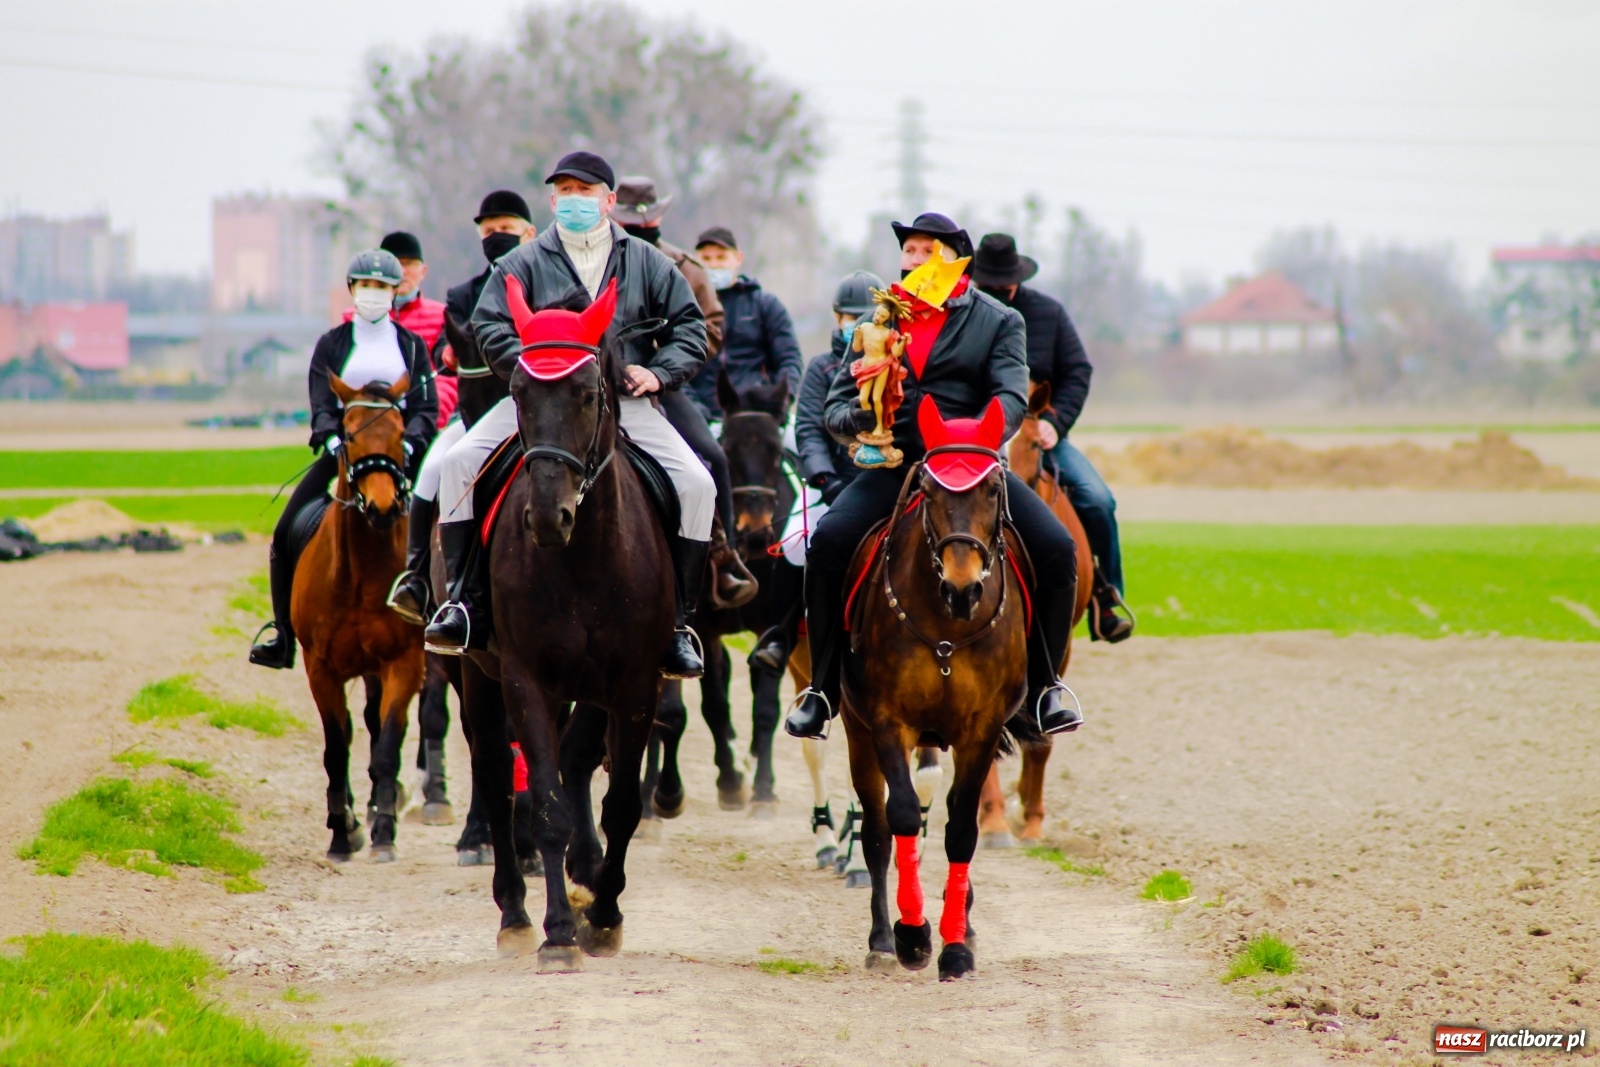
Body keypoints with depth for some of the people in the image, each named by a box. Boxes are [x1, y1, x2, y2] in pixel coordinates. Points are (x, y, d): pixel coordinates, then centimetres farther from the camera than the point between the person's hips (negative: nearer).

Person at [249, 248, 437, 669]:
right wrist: (333, 440, -21)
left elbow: (427, 409, 0)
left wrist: (408, 444, -19)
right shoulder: (331, 345, 8)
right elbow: (322, 406, -1)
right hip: (343, 451, 0)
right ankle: (280, 633, -1)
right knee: (287, 532, -9)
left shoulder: (412, 346, 9)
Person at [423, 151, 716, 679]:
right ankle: (466, 605, -18)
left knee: (696, 485, -19)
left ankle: (676, 621, -9)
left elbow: (690, 328, 14)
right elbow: (489, 327, 1)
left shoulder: (647, 263, 14)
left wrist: (659, 372, -5)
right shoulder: (524, 263, 10)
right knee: (460, 462, -22)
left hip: (625, 403, 0)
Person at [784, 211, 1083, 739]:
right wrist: (855, 417, -13)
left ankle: (1042, 683, 2)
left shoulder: (999, 321, 10)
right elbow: (836, 405, 13)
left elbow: (1011, 392, -6)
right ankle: (822, 687, -13)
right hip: (895, 465, 1)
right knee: (829, 540, -26)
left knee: (1056, 549, -20)